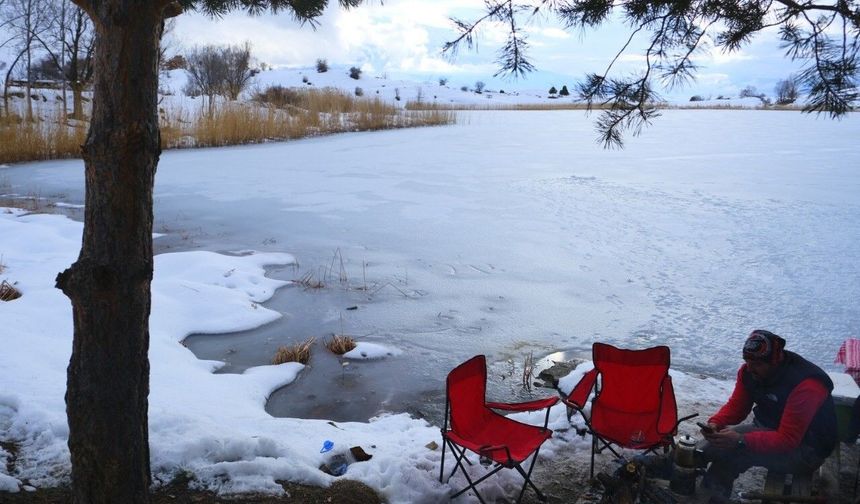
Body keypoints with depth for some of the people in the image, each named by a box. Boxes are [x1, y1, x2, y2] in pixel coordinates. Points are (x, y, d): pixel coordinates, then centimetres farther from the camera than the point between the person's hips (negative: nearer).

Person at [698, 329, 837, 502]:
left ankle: (714, 494, -6)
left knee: (737, 451, -28)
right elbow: (736, 407, 1)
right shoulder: (749, 371, -8)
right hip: (766, 429, 7)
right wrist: (715, 423, -20)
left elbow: (788, 440, -32)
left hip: (804, 448, -7)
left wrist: (742, 441, -42)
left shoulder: (806, 385, -29)